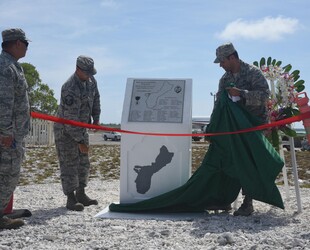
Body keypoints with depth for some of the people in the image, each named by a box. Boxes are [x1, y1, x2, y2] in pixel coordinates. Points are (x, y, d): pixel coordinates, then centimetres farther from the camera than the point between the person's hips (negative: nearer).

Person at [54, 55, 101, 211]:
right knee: (69, 165, -5)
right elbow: (71, 118, -30)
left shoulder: (91, 80, -3)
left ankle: (81, 195, 22)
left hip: (81, 127, 8)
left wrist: (96, 118, 8)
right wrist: (80, 141, -27)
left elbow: (95, 98, 16)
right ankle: (71, 199, 2)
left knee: (83, 163, 12)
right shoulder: (70, 89, -29)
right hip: (66, 130, -8)